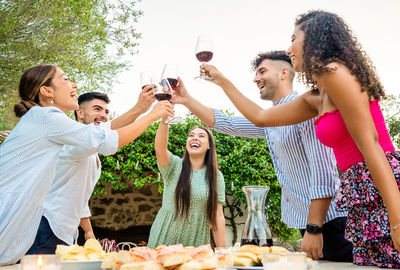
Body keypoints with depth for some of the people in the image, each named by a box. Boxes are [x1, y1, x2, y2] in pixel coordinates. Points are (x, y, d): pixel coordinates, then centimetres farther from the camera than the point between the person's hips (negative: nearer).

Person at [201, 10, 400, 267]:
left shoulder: (335, 71, -9)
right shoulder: (314, 99, 18)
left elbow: (370, 144, -17)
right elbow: (260, 117, 27)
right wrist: (222, 80, 35)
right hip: (365, 207, 9)